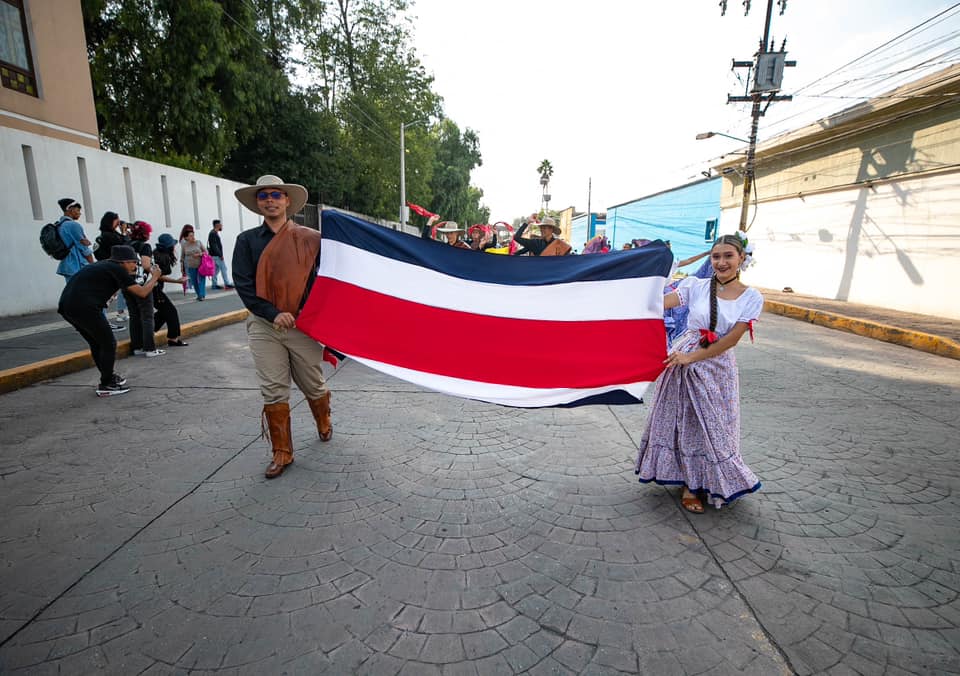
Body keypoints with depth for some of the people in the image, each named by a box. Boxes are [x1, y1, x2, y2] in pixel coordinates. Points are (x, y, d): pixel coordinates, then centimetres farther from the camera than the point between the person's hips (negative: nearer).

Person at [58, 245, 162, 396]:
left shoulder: (102, 265, 22)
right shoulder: (117, 269, -2)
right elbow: (142, 292, -5)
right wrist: (154, 277, 10)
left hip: (66, 306, 9)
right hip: (84, 307, -9)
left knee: (96, 344, 22)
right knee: (108, 344, 4)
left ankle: (108, 377, 35)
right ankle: (106, 386, 10)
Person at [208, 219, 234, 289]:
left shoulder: (214, 233, 17)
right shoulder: (213, 233, -15)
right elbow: (214, 246, -20)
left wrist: (220, 254, 17)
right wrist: (220, 255, -21)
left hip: (216, 255, 10)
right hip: (216, 255, -10)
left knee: (216, 269, 11)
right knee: (223, 268, -6)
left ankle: (214, 285, 15)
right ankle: (227, 284, -3)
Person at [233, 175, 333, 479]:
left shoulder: (309, 238, 2)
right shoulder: (247, 240, 6)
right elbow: (243, 285, -2)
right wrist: (273, 314, -13)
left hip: (304, 325, -1)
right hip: (264, 327, 1)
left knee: (314, 385, 10)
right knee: (273, 392, 2)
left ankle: (324, 424, 41)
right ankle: (282, 453, 14)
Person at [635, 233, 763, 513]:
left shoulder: (752, 298, -4)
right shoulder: (697, 286, -4)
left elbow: (731, 339, -10)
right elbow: (659, 303, -18)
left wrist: (691, 357, -16)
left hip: (717, 367, 0)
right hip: (682, 359, 0)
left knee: (711, 425, 9)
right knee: (685, 421, 8)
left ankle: (692, 484, 29)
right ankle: (690, 484, 27)